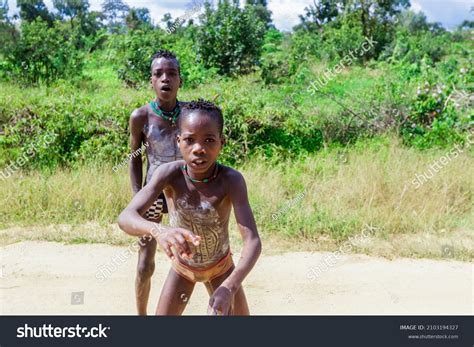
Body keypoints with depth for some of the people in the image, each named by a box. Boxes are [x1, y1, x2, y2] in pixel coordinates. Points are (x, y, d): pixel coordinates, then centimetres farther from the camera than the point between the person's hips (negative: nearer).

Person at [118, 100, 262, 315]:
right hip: (181, 267, 1)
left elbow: (253, 241, -39)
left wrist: (229, 287, -56)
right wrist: (158, 231, -60)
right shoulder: (169, 174, -28)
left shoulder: (231, 180, -32)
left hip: (221, 267, -1)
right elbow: (125, 218, -38)